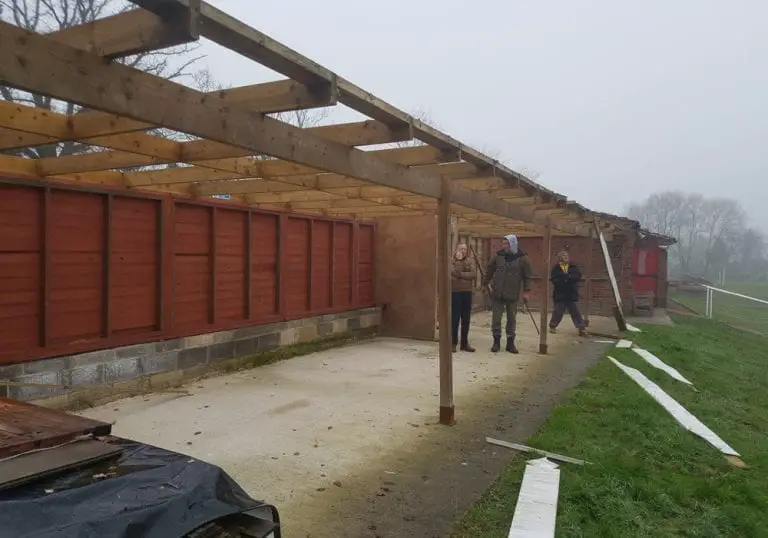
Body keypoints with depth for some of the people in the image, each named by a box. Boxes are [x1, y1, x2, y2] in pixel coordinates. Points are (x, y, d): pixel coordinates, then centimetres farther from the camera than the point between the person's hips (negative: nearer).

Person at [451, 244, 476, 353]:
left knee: (466, 319, 8)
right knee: (454, 319, -2)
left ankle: (464, 343, 16)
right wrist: (459, 260, -16)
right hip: (455, 292, -4)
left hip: (467, 293, 4)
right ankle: (453, 343, 5)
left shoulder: (469, 261, 9)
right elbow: (455, 272, -19)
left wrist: (461, 275, -13)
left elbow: (474, 274, -6)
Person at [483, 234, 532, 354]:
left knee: (512, 319, 8)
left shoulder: (523, 259, -4)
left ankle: (510, 343, 19)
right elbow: (489, 271, 12)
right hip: (497, 294, 1)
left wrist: (526, 291, -4)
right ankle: (496, 341, 15)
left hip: (512, 295, -1)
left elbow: (527, 276, 0)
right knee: (496, 318, 3)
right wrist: (485, 284, 14)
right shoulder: (498, 256, 1)